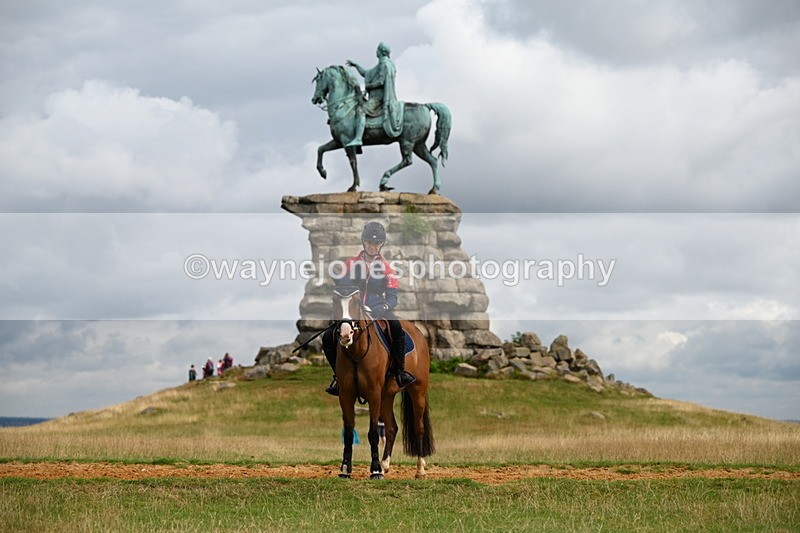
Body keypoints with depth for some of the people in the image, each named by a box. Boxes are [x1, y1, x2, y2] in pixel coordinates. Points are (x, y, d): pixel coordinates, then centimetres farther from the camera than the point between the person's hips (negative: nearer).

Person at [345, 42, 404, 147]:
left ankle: (358, 138, -40)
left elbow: (381, 81, -19)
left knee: (360, 110, -28)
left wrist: (368, 86, -8)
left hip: (380, 98, -11)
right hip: (376, 96, 11)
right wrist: (355, 65, 29)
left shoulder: (385, 64, -9)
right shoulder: (381, 64, 23)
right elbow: (367, 74, 31)